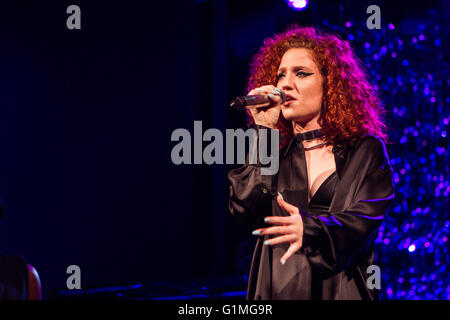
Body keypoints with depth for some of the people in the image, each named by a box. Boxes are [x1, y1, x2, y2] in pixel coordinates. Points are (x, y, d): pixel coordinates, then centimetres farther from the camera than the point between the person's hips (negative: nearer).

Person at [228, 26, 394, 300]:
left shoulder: (364, 151, 2)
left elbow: (366, 219, -12)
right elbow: (246, 211, -6)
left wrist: (310, 228, -30)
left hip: (340, 287, -2)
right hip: (277, 288, 2)